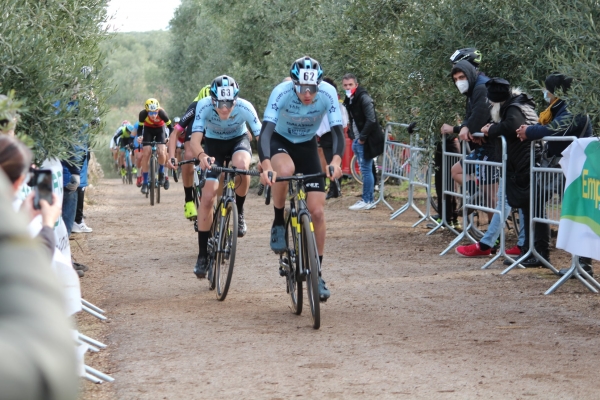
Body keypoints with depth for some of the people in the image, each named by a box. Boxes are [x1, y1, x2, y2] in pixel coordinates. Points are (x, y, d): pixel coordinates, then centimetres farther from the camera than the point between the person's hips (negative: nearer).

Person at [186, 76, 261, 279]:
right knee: (207, 197, -11)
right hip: (214, 143, 1)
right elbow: (195, 139, -38)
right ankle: (202, 255, 1)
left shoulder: (245, 108, -31)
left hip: (238, 140, 0)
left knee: (241, 166, -36)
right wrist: (201, 156, -60)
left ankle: (239, 213, -9)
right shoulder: (204, 106, -31)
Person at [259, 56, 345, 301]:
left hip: (307, 146, 2)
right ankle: (278, 223, -15)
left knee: (317, 211, -7)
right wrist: (266, 166, -56)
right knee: (284, 170, -40)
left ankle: (317, 274, 6)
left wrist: (336, 161, -48)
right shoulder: (282, 92, -31)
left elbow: (338, 131, -28)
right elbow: (265, 132, -39)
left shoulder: (328, 93, -26)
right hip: (280, 142, -2)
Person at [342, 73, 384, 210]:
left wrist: (362, 137, -18)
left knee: (366, 170, -4)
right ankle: (369, 199, 19)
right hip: (358, 140, 9)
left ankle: (367, 201, 1)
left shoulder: (363, 98, -16)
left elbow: (371, 120, -22)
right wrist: (352, 135, 7)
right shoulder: (349, 100, 11)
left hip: (366, 141, -9)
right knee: (365, 170, 13)